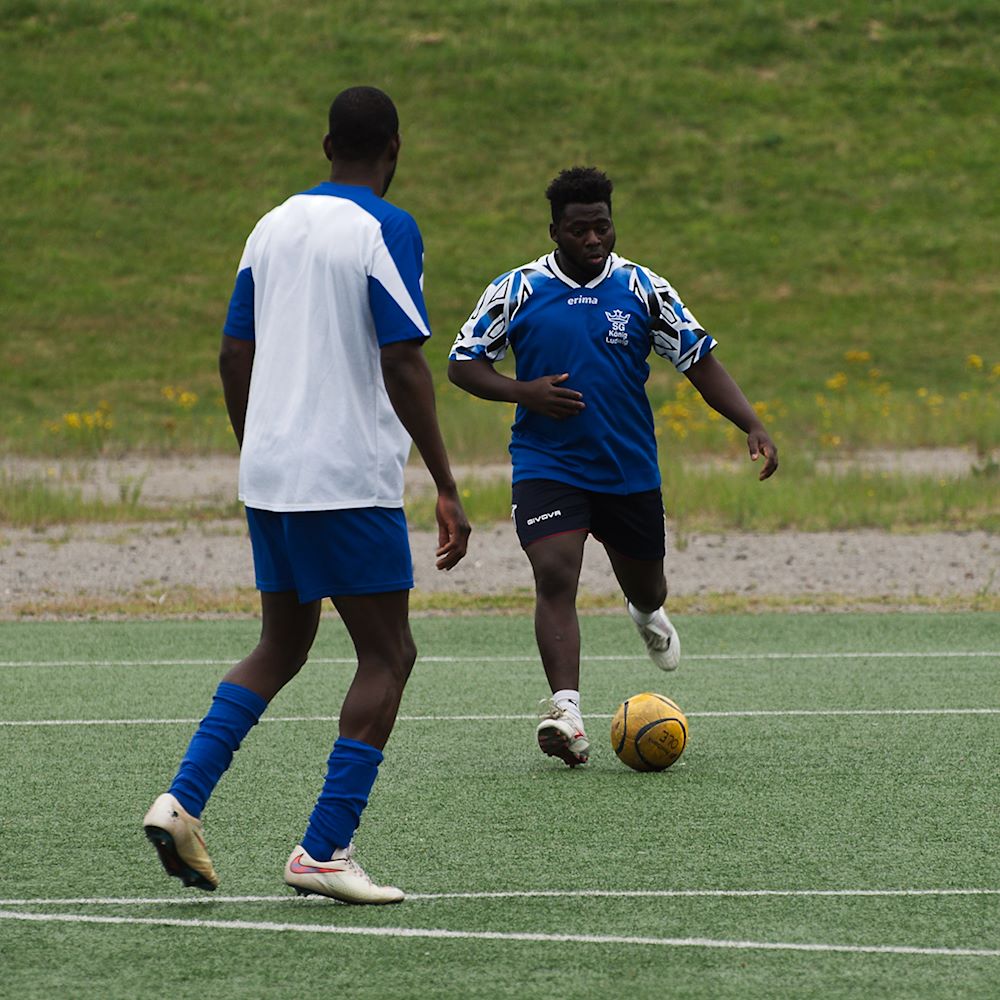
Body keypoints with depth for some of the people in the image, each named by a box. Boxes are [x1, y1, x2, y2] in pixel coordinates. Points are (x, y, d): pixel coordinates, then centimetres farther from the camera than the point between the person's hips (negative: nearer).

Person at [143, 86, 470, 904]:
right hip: (350, 481, -7)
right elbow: (402, 364, -16)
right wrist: (447, 489, -14)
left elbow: (235, 355, 15)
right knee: (387, 656, 2)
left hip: (268, 475, 7)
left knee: (281, 647, 17)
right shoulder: (386, 230, -9)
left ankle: (182, 801, 2)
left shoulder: (274, 226, 12)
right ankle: (324, 851, -5)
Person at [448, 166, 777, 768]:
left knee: (646, 588, 18)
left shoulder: (643, 288, -1)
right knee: (555, 577, -23)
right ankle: (567, 711, -30)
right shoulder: (517, 290, -3)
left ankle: (648, 615, 57)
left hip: (631, 469, 2)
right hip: (546, 465, -2)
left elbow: (701, 361, 0)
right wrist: (523, 392, -15)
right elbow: (463, 363, 3)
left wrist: (753, 426, -13)